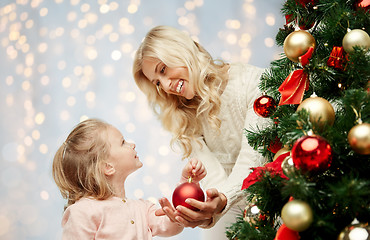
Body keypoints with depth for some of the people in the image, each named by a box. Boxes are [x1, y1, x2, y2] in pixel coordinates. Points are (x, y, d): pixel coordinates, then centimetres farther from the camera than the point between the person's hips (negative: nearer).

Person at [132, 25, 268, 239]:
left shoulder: (253, 81, -13)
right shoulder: (187, 119, 0)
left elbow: (252, 158, -23)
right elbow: (216, 179, -14)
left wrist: (223, 199, -40)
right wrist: (209, 212, -35)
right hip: (238, 206, 3)